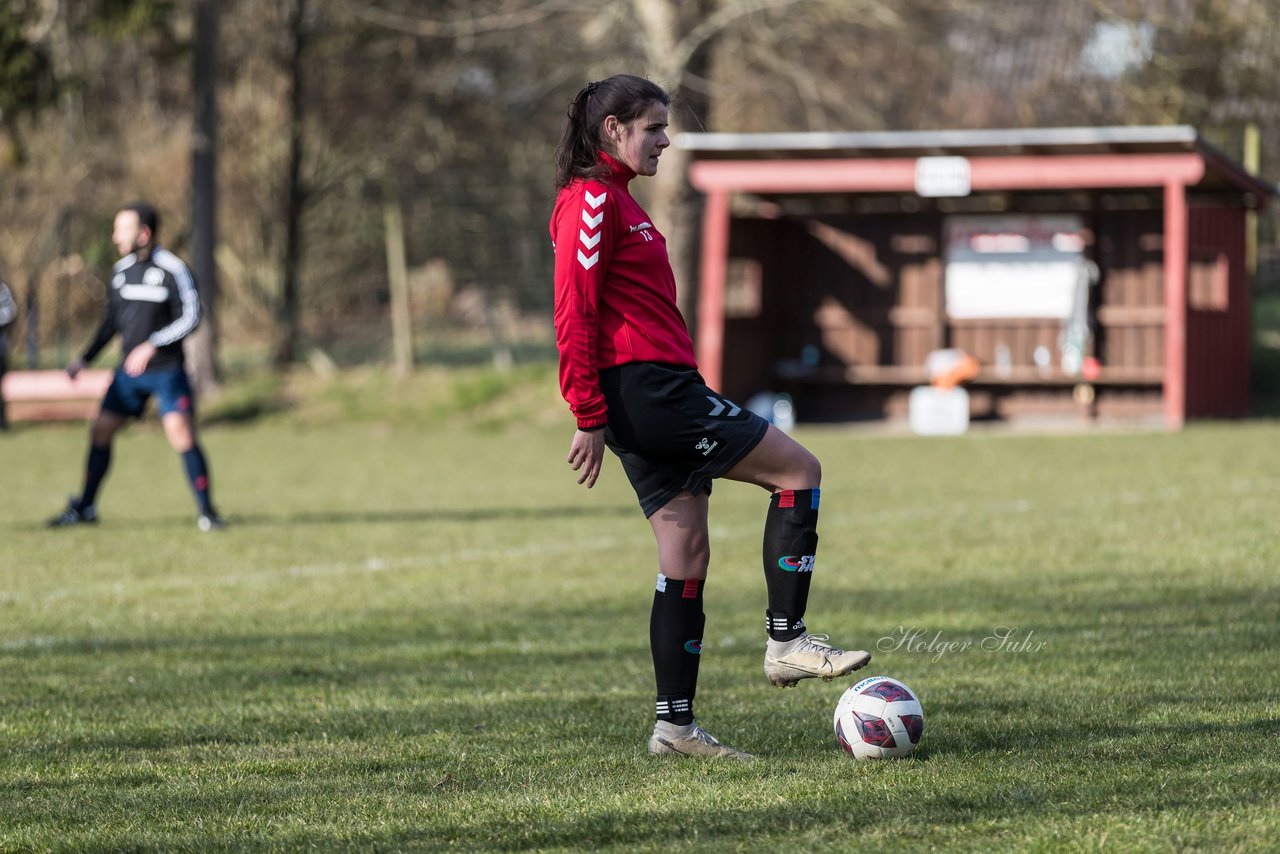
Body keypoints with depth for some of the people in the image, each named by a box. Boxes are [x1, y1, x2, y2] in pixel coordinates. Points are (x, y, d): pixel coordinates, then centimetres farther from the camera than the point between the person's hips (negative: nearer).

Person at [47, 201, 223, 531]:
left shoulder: (173, 270, -12)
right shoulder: (121, 269, 8)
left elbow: (190, 317, -15)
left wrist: (151, 346, -23)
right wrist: (85, 359, 15)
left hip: (167, 371, -6)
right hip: (129, 372, 6)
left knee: (182, 437, -16)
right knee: (100, 430, 6)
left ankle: (206, 512, -7)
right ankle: (85, 507, 19)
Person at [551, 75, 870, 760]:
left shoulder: (613, 199, 20)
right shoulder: (592, 200, -11)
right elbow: (574, 315, -17)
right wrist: (589, 419, -20)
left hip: (648, 396, 10)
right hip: (650, 389, -10)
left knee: (686, 555, 8)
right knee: (798, 469, -6)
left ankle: (675, 725, 7)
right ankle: (785, 641, -4)